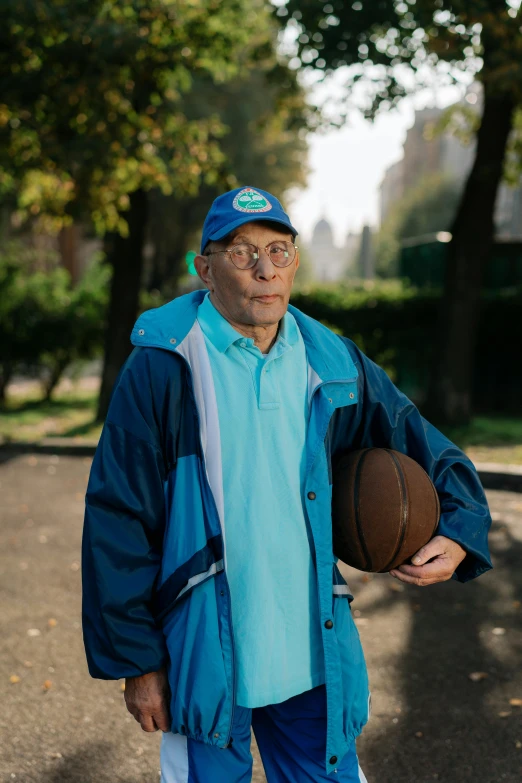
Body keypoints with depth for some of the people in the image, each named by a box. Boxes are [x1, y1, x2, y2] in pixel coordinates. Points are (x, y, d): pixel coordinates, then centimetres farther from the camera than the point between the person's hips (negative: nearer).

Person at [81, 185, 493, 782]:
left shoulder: (334, 367, 4)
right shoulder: (162, 368, -8)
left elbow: (432, 455, 15)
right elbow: (116, 521, -7)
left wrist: (458, 534, -5)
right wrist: (135, 662, -6)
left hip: (314, 660, 4)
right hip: (204, 662, -4)